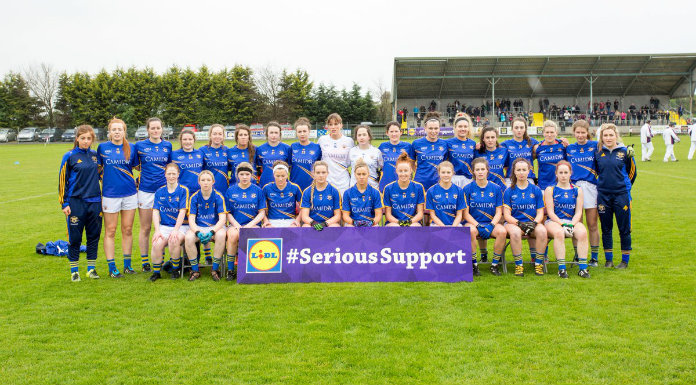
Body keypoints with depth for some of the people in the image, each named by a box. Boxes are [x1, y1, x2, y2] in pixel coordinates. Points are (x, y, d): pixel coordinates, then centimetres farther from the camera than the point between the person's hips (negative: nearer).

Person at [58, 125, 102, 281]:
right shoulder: (70, 156, -3)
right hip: (76, 202, -4)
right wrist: (64, 204, -5)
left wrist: (102, 198, 15)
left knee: (94, 236, 8)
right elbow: (62, 180, -1)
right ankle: (74, 270, 14)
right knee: (75, 237, 3)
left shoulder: (95, 155, 8)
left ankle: (91, 268, 19)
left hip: (94, 201, 4)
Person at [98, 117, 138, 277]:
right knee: (110, 231, 2)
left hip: (129, 193, 2)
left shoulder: (131, 148, 4)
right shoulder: (102, 148, 1)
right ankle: (111, 267, 9)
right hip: (110, 195, -2)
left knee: (127, 230, 8)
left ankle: (127, 264, 19)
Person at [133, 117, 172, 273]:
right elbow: (135, 166, 9)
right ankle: (145, 262, 14)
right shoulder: (140, 145, 1)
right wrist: (138, 179, 0)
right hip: (145, 191, -2)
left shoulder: (167, 146, 7)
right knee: (145, 228, 5)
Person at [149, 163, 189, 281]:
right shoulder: (159, 191, 10)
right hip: (164, 227, 2)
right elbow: (155, 212, 4)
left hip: (181, 226, -2)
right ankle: (156, 272, -7)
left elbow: (182, 212, -8)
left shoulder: (183, 190, 0)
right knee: (157, 243, -28)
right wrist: (157, 231, -10)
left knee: (174, 240, -33)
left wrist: (175, 230, -19)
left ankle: (176, 269, -8)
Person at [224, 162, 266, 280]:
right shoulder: (231, 190, 10)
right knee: (232, 235, -34)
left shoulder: (258, 190, 8)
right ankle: (230, 270, -22)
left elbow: (262, 212, 5)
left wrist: (250, 225, -10)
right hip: (235, 224, 1)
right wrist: (236, 225, -9)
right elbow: (228, 213, 9)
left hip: (253, 224, -1)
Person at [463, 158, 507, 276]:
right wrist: (478, 226, -16)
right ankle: (474, 264, -18)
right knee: (471, 231, -36)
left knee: (502, 231, -30)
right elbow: (466, 213, -2)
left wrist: (491, 225, -14)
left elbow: (499, 212, 4)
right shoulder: (468, 189, 2)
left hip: (491, 223, 2)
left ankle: (495, 264, -12)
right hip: (473, 222, -1)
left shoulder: (496, 188, 6)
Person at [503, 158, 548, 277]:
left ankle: (538, 263, -16)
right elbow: (507, 215, -1)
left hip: (532, 223, 2)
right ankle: (518, 265, -22)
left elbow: (540, 213, 6)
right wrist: (520, 223, -19)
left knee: (542, 231, -32)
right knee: (515, 232, -37)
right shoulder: (509, 191, 4)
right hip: (513, 223, -1)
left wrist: (534, 223, -15)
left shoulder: (536, 190, 9)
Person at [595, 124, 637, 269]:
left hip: (621, 194, -2)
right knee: (606, 229, 8)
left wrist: (625, 187, 13)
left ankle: (625, 260, 14)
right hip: (603, 195, 2)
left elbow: (632, 172, 7)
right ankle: (608, 259, 19)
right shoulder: (598, 152, 3)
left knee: (624, 229, 2)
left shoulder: (625, 152, -2)